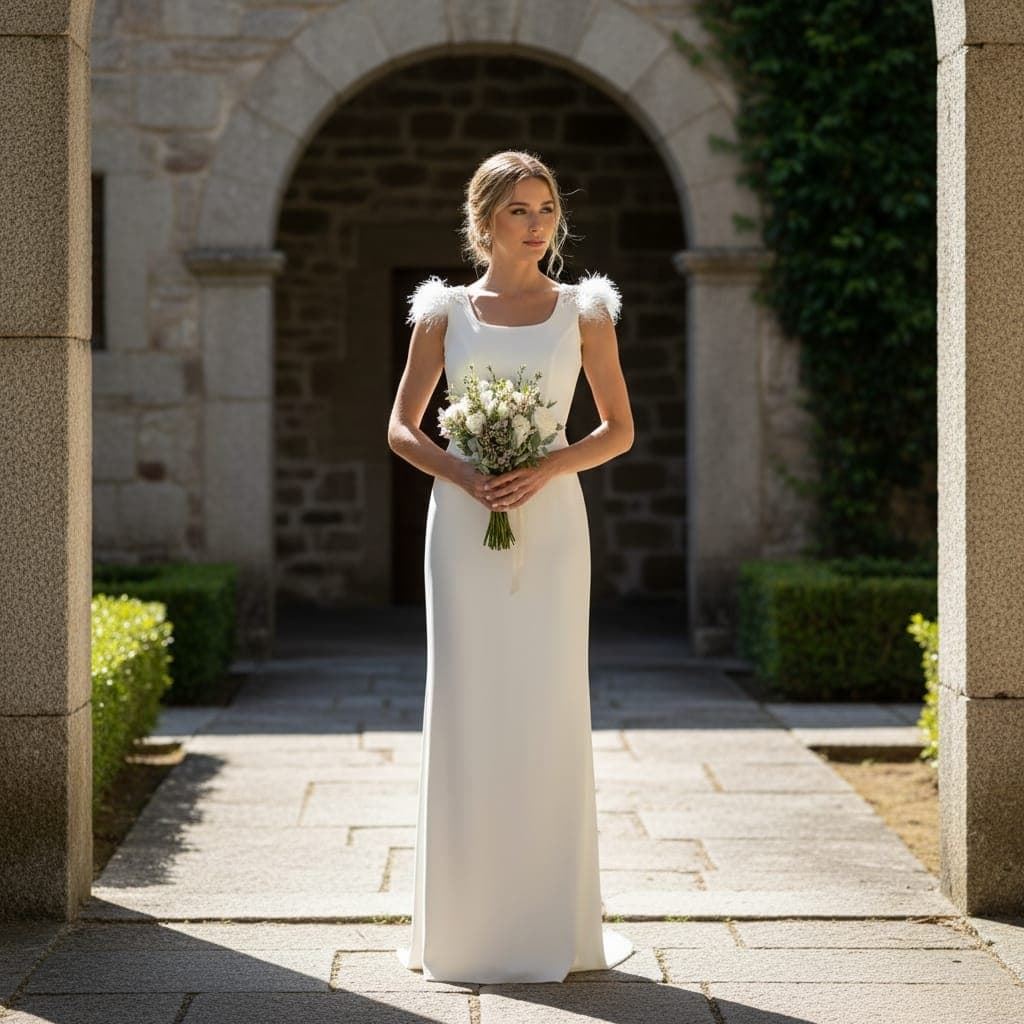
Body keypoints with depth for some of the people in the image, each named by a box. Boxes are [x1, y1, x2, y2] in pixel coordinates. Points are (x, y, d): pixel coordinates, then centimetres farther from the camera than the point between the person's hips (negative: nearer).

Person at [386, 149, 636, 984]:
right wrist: (462, 473, -11)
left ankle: (554, 923, 7)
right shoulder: (445, 312, 8)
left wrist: (544, 470, -11)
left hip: (551, 520, 0)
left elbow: (620, 429, 5)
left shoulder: (583, 311, 7)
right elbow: (402, 428, 9)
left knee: (549, 706, -1)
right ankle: (464, 924, 8)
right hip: (464, 522, 0)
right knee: (465, 704, 0)